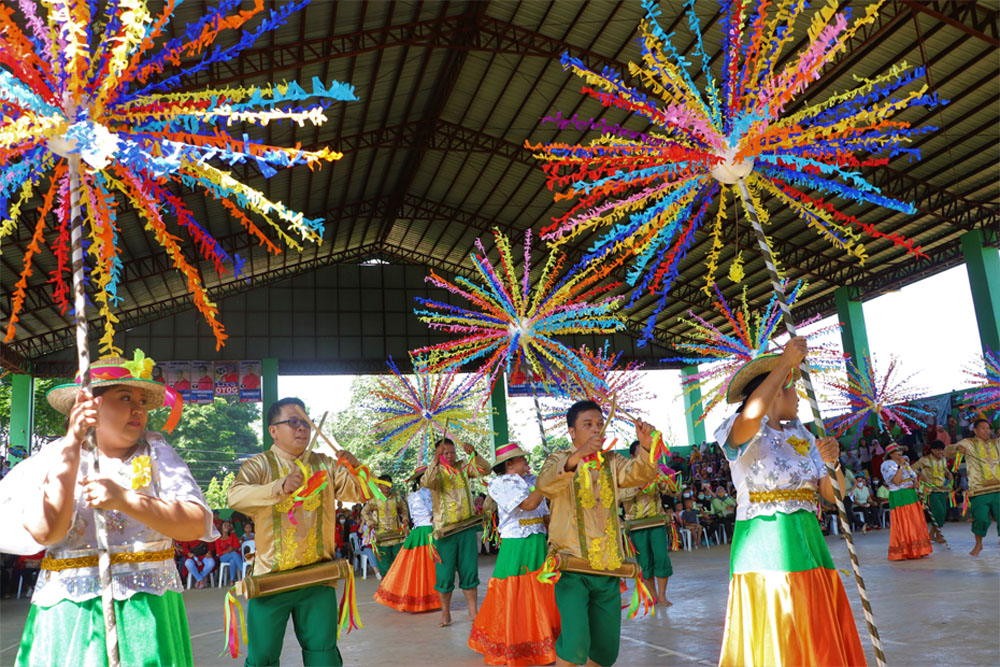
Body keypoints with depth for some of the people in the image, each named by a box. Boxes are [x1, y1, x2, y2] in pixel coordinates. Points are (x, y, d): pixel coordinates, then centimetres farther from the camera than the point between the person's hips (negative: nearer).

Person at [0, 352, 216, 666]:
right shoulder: (55, 457, 2)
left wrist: (124, 499, -21)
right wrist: (72, 444, -16)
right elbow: (45, 532, -16)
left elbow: (197, 525, -10)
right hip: (71, 613, 0)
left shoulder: (156, 451, 1)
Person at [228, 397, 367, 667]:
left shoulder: (325, 465, 9)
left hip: (318, 579, 3)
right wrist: (279, 487, -37)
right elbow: (235, 496, -20)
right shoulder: (260, 465, -2)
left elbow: (359, 492, 5)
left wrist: (355, 469, -16)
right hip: (271, 577, -2)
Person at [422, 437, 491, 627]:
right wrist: (436, 459, -37)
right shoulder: (436, 471, -3)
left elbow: (485, 470, -7)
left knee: (469, 570, 7)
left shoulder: (463, 468, 6)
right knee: (445, 573, 3)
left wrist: (474, 454, -23)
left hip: (467, 527, 3)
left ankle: (473, 612, 16)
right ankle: (445, 614, 17)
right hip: (445, 529, -2)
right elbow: (427, 482, -26)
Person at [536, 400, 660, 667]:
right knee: (575, 643, -20)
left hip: (608, 569, 5)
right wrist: (576, 457, -41)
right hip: (572, 568, -5)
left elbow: (639, 474, -7)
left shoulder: (611, 462, 12)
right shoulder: (559, 460, -1)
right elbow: (544, 485, -24)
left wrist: (646, 447, -28)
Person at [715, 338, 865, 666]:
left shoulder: (802, 436, 15)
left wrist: (831, 461, -8)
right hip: (765, 545, -6)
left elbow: (833, 493, 12)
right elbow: (751, 415, -31)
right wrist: (787, 362, -25)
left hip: (806, 541, 7)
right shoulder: (744, 433, -5)